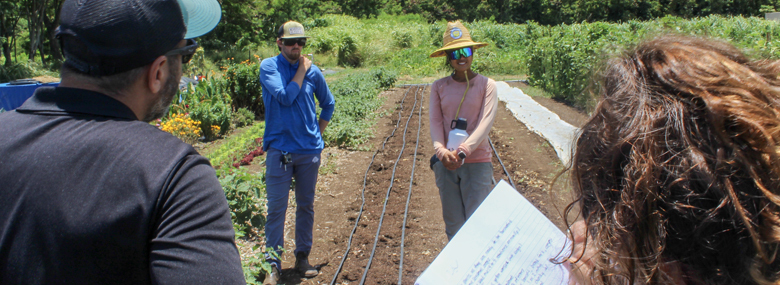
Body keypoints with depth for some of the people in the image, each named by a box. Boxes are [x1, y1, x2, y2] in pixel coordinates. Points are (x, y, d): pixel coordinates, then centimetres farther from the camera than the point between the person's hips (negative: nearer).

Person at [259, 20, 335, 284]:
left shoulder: (313, 71, 4)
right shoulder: (269, 66, -3)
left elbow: (328, 104, 17)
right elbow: (285, 97, -16)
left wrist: (318, 132, 12)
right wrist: (301, 71, -8)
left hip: (309, 149, 3)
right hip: (280, 149, -3)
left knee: (306, 205, 11)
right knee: (276, 207, -1)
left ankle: (303, 257, 25)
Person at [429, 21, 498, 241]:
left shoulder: (486, 85, -1)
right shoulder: (439, 87, 6)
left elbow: (485, 123, -10)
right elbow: (435, 122, -2)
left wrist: (462, 152, -23)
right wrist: (442, 152, -20)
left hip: (477, 162, -2)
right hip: (445, 164, 2)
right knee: (453, 225, 9)